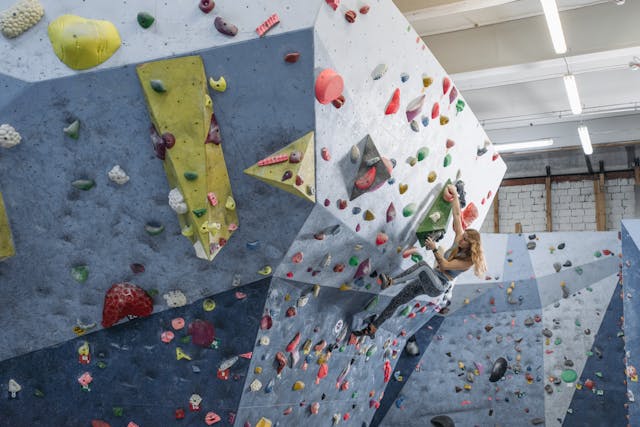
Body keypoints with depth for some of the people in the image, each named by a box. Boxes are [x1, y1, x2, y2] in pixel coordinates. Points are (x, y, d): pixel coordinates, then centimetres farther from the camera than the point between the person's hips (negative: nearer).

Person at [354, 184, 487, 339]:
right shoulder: (459, 239, 3)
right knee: (396, 301, 3)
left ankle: (391, 281, -47)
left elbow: (444, 265, -21)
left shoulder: (468, 260, -15)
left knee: (423, 265, -39)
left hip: (438, 287, -8)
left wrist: (434, 249, -24)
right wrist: (455, 195, 0)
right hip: (430, 280, 8)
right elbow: (457, 214, 2)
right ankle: (371, 329, 9)